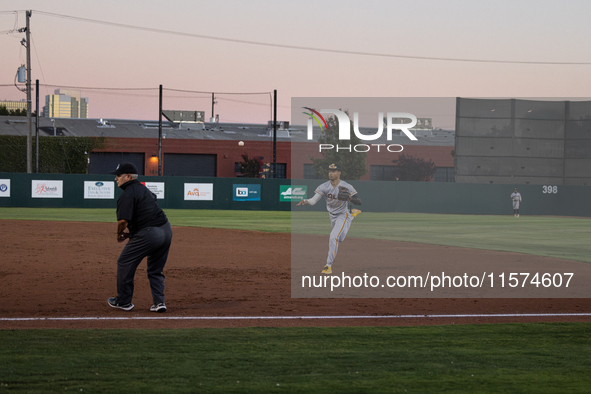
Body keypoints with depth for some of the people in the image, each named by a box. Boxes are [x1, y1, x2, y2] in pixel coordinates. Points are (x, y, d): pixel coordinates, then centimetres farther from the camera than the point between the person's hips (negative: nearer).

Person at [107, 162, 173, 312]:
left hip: (148, 234, -9)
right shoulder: (142, 188, 17)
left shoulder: (127, 195, -13)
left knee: (125, 263, 9)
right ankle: (159, 302, 11)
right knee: (156, 269, 20)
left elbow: (123, 220, -23)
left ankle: (124, 301, 16)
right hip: (166, 230, 9)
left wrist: (119, 235, -1)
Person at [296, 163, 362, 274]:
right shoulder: (324, 186, -16)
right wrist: (306, 201, -46)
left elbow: (359, 202, -23)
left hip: (342, 215, -5)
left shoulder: (346, 187, -23)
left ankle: (329, 265, -17)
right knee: (340, 239, 28)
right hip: (332, 216, 5)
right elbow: (314, 200, -23)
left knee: (333, 237, -25)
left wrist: (349, 198, -44)